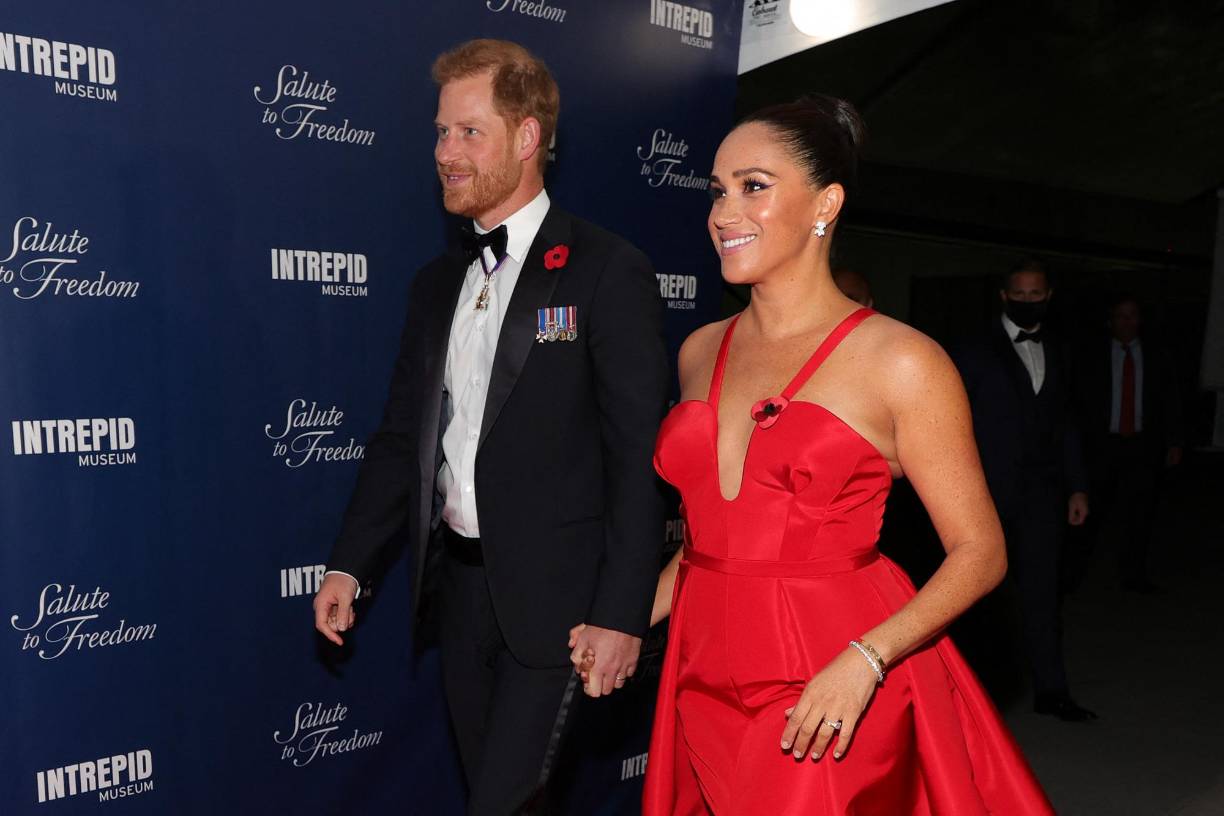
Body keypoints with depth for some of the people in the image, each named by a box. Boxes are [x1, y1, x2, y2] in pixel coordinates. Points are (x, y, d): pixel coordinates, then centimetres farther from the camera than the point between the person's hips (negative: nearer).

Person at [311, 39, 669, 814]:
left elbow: (639, 458, -14)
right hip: (458, 577, 6)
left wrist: (621, 615, -16)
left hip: (552, 590, -6)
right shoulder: (438, 281, 10)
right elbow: (402, 436, 12)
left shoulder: (607, 270, -10)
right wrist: (348, 566, 7)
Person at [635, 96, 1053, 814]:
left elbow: (980, 552, -7)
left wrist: (865, 659, -20)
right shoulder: (700, 352, 5)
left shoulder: (902, 362, -10)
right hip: (705, 681, 5)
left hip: (833, 699, -5)